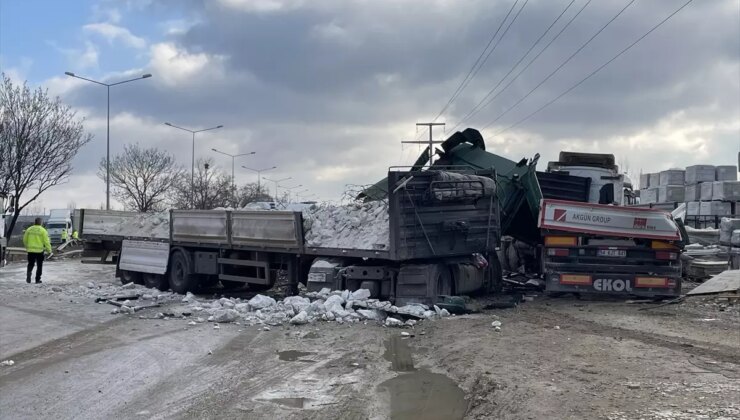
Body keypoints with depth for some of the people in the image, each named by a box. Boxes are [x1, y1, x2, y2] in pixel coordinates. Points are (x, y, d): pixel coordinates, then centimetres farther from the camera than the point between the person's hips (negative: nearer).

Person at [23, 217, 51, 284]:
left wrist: (27, 247, 27)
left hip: (30, 250, 3)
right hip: (39, 251, -3)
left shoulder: (29, 229, 3)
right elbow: (46, 241, -10)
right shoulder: (43, 230, -9)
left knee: (30, 264, 16)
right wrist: (49, 250, -1)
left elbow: (25, 240, 10)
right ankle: (37, 279, 10)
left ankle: (28, 273, -8)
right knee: (39, 265, 9)